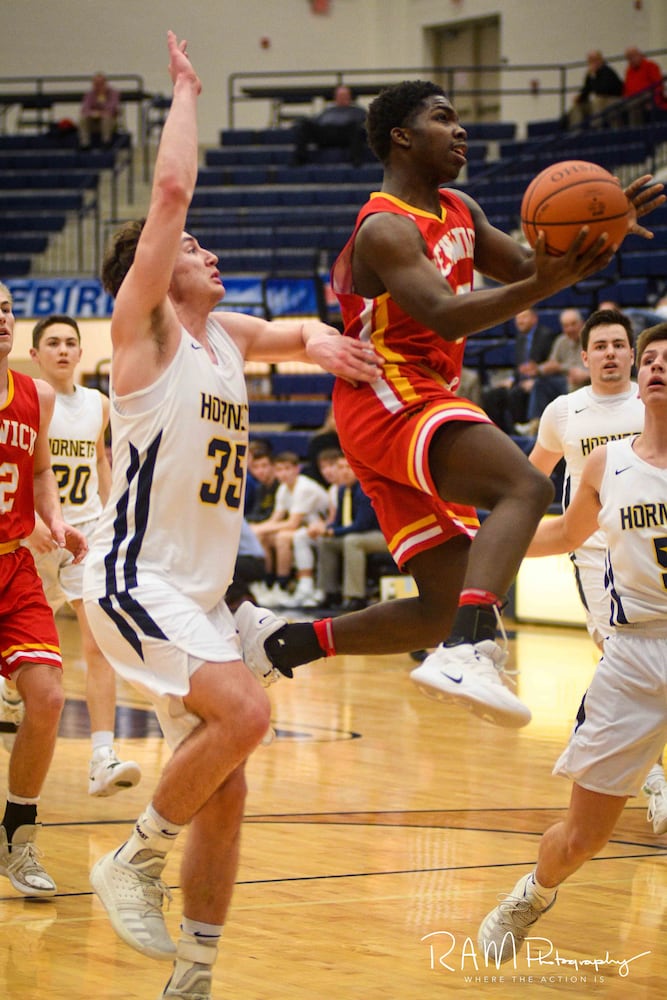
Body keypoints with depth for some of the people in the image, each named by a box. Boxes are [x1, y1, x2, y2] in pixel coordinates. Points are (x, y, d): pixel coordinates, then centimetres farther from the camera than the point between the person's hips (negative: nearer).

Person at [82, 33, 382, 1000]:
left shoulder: (227, 336, 12)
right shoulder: (144, 328, -8)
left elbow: (300, 328, 28)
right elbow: (171, 187, -17)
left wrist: (317, 340, 3)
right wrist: (186, 90, -5)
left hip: (204, 590, 8)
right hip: (137, 581, -8)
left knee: (225, 790, 6)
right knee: (245, 711, -27)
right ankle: (135, 859, -7)